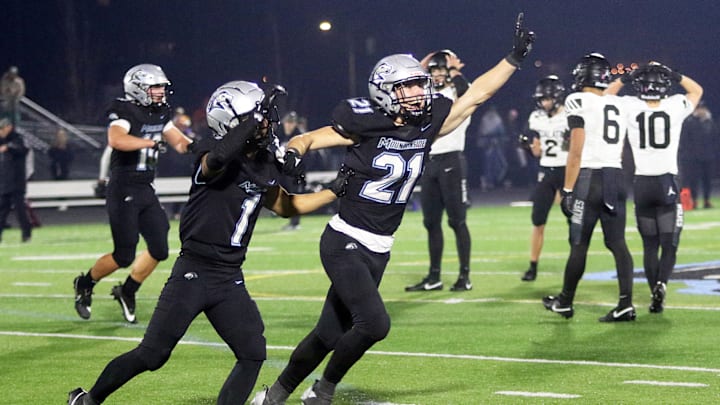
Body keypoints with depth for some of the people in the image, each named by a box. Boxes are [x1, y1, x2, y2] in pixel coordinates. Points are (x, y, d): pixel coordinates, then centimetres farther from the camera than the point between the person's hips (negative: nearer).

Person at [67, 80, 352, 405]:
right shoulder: (215, 156, -14)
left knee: (252, 355, -2)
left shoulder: (265, 165, 8)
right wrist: (254, 118, -36)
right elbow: (219, 157, -41)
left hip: (231, 279, 7)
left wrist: (334, 192, 18)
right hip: (194, 272, -7)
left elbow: (286, 206, 25)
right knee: (151, 355, -3)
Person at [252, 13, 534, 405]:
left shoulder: (427, 126, 3)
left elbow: (475, 95, 8)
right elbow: (307, 139, -8)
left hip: (377, 251, 6)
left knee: (330, 334, 10)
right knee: (374, 323, -19)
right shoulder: (364, 125, -12)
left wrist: (514, 57, 6)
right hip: (344, 243, -6)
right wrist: (292, 153, -30)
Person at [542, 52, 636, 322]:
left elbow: (576, 151, -11)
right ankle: (625, 303, -5)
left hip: (588, 178, -6)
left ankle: (565, 302, 16)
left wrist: (568, 190, -9)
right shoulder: (618, 105, 13)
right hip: (616, 176, 6)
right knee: (617, 243, 4)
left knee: (579, 244, 3)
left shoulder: (578, 102, -7)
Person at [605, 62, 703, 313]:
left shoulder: (629, 108, -3)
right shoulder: (676, 107, -3)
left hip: (642, 183, 1)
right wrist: (675, 76, 12)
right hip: (668, 183, -1)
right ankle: (661, 283, -20)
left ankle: (655, 296, 7)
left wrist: (624, 78, 12)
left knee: (650, 244, 11)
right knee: (669, 243, 5)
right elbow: (697, 91, 19)